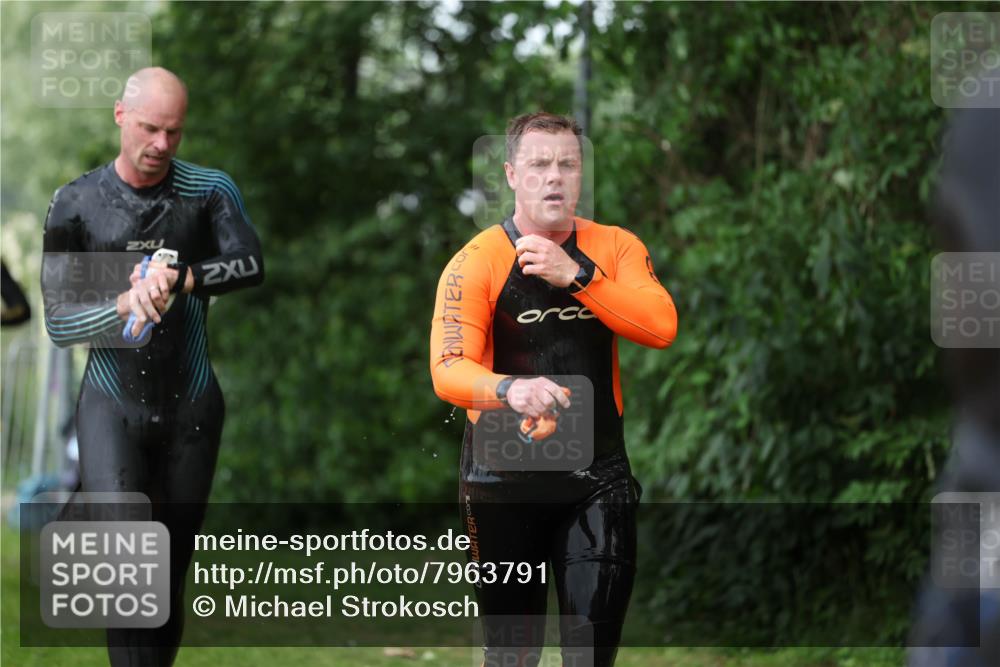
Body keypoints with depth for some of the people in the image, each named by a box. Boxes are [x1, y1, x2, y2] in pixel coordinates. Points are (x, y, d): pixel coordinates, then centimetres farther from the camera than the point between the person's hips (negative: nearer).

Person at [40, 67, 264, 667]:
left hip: (192, 408, 2)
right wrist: (125, 306, -19)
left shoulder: (210, 190, 2)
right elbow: (57, 322, -1)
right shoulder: (76, 205, 1)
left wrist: (178, 280, -33)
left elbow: (251, 265, -17)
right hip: (112, 403, -1)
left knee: (171, 572, 7)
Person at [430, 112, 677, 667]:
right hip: (505, 478, -2)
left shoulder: (615, 248, 4)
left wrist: (575, 274, -20)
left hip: (597, 475, 2)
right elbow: (449, 370, -17)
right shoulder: (478, 262, -6)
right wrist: (508, 388, -38)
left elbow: (662, 326, -13)